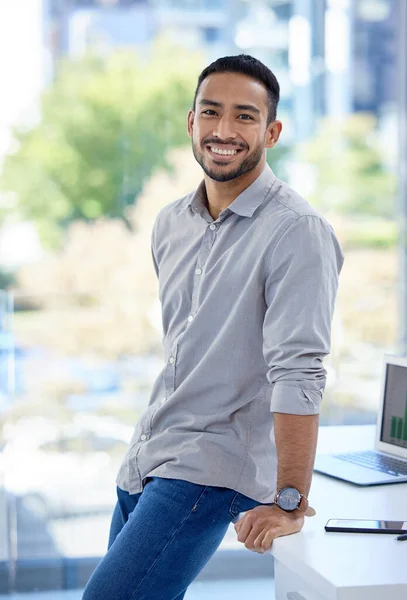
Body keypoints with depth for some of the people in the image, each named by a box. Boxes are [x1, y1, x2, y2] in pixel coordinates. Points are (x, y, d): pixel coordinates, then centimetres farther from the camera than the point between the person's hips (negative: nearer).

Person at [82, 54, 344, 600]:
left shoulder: (296, 231, -15)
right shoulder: (170, 224, 10)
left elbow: (298, 373, -21)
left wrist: (290, 502, -23)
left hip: (212, 472, -8)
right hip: (143, 459, 8)